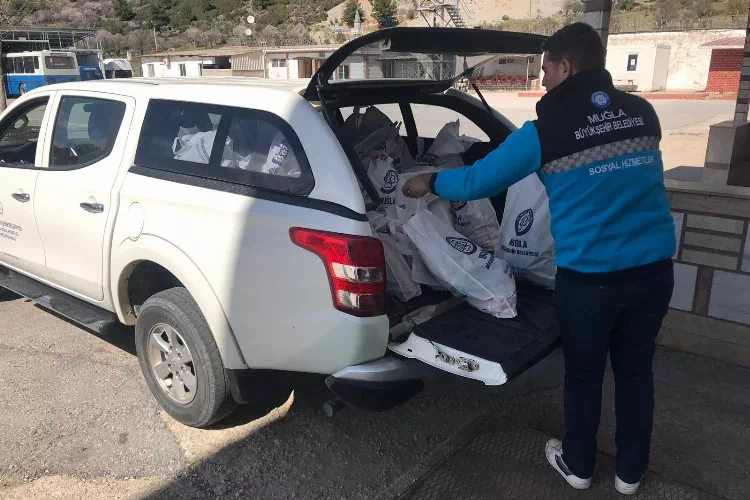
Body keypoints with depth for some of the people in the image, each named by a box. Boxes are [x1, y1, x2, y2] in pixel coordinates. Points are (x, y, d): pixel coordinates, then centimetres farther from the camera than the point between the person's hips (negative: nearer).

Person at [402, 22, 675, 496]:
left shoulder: (547, 131, -12)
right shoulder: (643, 114, 3)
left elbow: (477, 181, -5)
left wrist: (429, 182, 14)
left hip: (588, 277, -4)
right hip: (654, 269, 5)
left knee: (584, 375, 16)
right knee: (636, 371, 19)